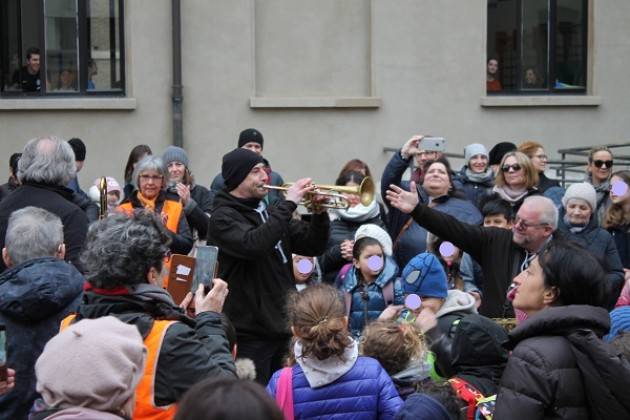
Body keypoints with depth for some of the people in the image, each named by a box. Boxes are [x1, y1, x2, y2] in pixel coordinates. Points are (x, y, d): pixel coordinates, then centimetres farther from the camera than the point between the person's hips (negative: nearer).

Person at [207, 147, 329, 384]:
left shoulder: (269, 213, 14)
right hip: (250, 331, -7)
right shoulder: (224, 217, -8)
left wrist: (319, 213, -3)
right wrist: (288, 204, -23)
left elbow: (314, 247, 14)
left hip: (283, 326, 7)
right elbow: (253, 245, -28)